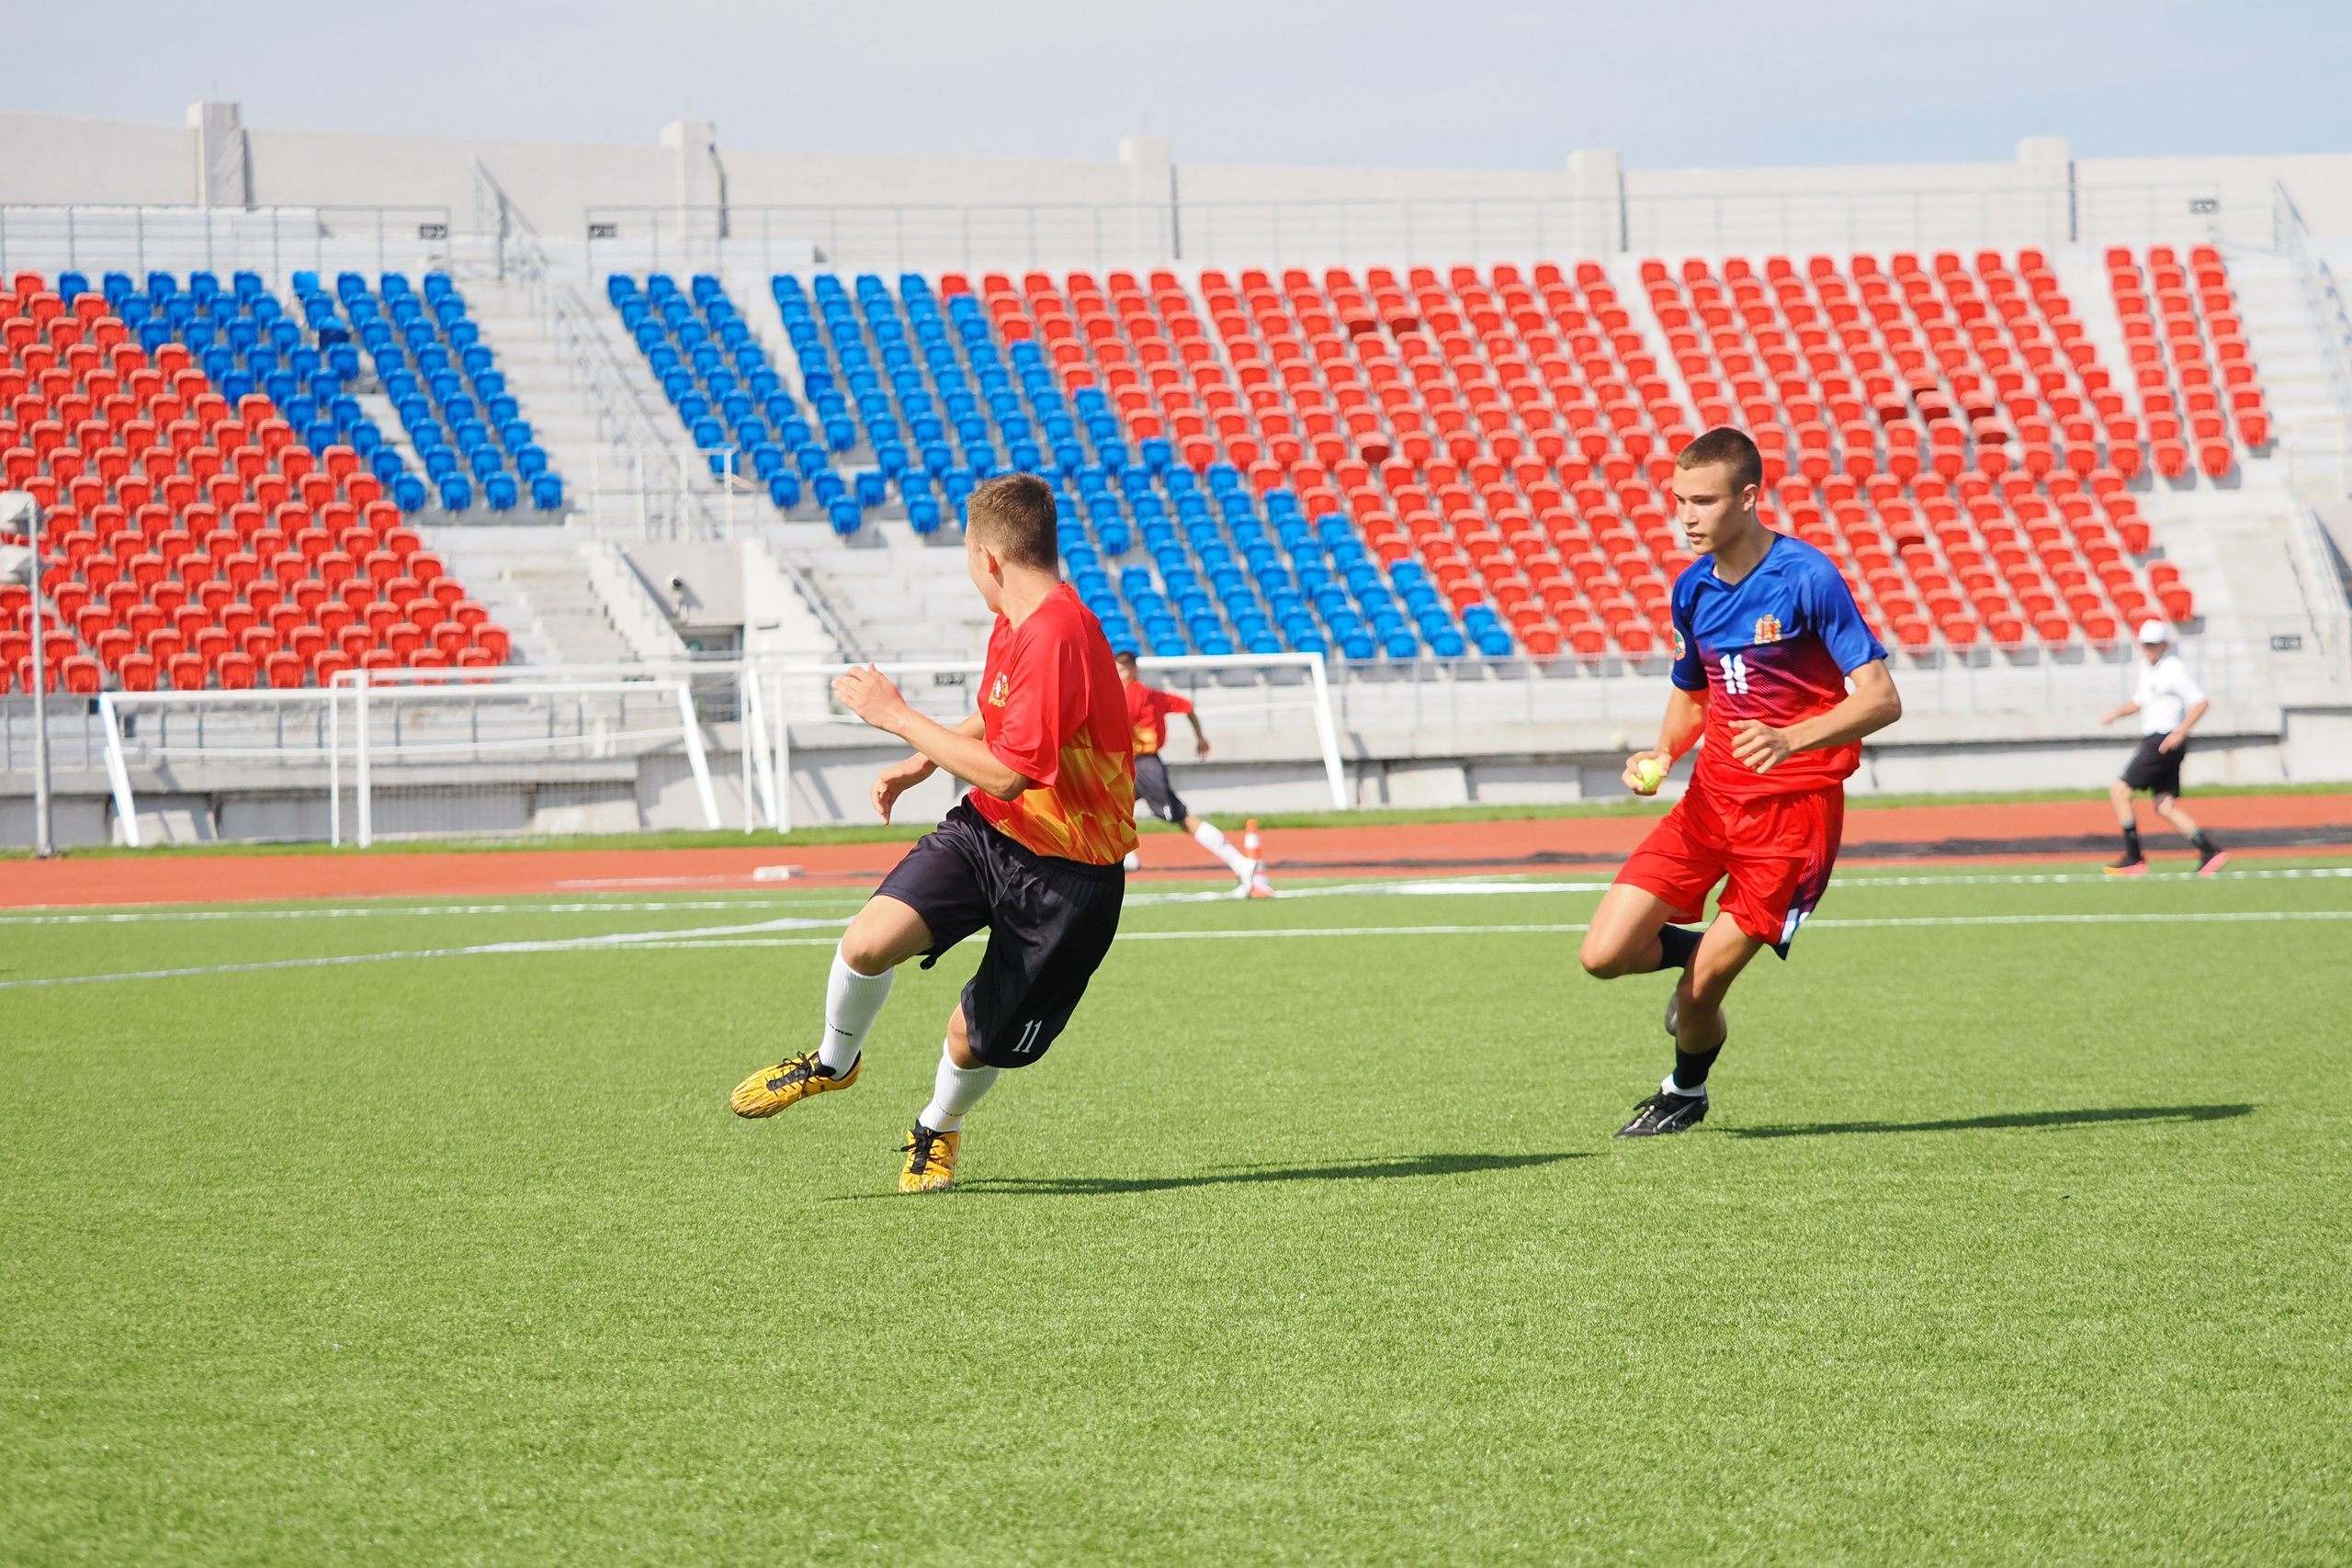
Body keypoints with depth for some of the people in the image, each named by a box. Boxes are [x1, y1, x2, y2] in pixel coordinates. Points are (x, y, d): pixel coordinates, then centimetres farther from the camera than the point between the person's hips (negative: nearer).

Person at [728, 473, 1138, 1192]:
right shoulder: (1014, 622, 4)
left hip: (1065, 871, -7)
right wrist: (921, 764, 13)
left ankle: (936, 1130, 39)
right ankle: (833, 1061, 13)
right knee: (868, 942, -16)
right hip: (986, 830, 7)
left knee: (973, 1039, 5)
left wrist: (898, 717, -21)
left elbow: (1005, 774, -29)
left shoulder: (1058, 638, -27)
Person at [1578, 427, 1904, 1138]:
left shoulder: (1807, 578, -14)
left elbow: (1881, 700, -18)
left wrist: (1791, 740, -33)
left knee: (1699, 994, -8)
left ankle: (1685, 1093, 24)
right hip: (1712, 795, 6)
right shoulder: (1692, 589, 6)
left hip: (1794, 804, -6)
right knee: (1605, 954, -8)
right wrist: (1663, 752, 0)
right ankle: (1702, 950, 24)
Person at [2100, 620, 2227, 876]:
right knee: (2165, 806, 6)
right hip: (2153, 740, 9)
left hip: (2165, 742, -9)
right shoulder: (2146, 666, 15)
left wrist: (2180, 732, -26)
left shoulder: (2174, 669, -13)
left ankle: (2134, 860, -7)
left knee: (2119, 790, -9)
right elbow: (2141, 700, 29)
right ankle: (2211, 852, 2)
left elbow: (2201, 702, -17)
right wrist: (2117, 714, 13)